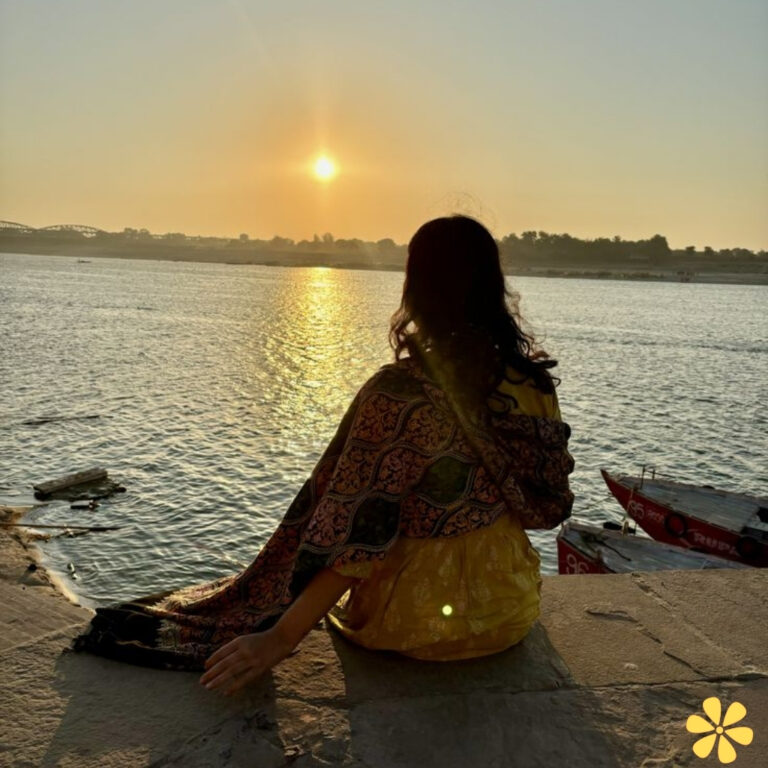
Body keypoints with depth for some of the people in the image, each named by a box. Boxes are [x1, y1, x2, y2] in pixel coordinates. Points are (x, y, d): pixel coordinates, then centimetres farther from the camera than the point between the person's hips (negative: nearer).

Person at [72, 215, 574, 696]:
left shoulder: (401, 393, -24)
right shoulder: (534, 379, -7)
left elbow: (358, 537, -24)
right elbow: (546, 500, 6)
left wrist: (280, 638, -17)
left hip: (417, 616, -5)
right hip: (516, 606, 6)